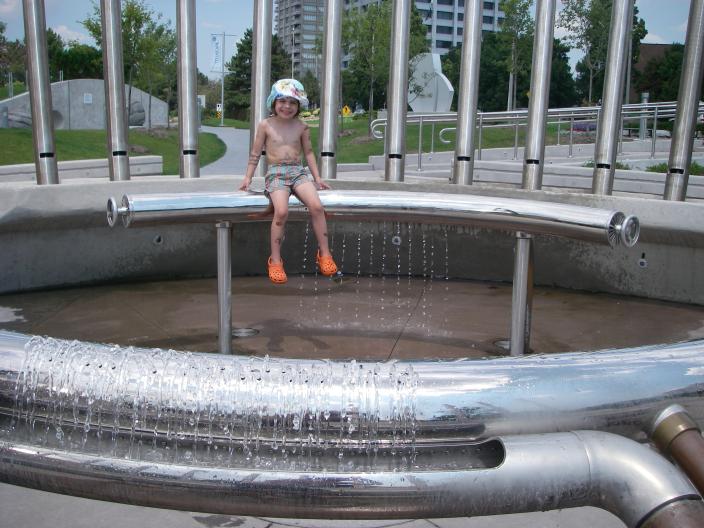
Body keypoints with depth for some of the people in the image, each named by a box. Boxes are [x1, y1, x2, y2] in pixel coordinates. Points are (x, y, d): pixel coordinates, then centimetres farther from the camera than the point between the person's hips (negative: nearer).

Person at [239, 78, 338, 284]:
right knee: (281, 210, -29)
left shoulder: (301, 127, 11)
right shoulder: (266, 125, 5)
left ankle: (324, 254, -11)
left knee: (317, 206, -23)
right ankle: (275, 261, -18)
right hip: (276, 172, -2)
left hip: (298, 171, 3)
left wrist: (317, 177, 14)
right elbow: (255, 153, 10)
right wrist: (248, 177, 6)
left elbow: (308, 152, 18)